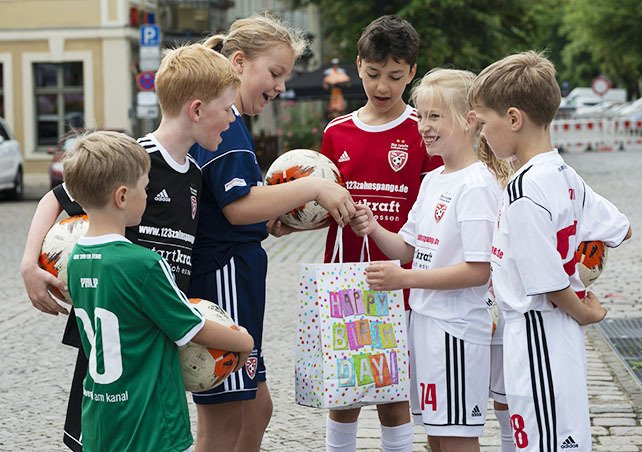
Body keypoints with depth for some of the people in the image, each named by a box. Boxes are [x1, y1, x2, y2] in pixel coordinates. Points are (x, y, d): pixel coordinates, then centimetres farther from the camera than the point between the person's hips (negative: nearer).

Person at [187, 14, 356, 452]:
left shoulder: (225, 122, 18)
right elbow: (238, 205, -25)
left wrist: (272, 224, 8)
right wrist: (312, 186, -18)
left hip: (235, 281, 11)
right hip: (222, 279, -11)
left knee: (256, 406, 18)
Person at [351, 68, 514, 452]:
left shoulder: (476, 186, -16)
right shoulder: (432, 180, 12)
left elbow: (478, 271, -21)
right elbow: (409, 249, 17)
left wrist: (404, 278, -22)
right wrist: (374, 229, -2)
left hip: (457, 327, -9)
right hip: (425, 319, 9)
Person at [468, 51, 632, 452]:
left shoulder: (523, 193, -21)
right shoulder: (564, 175, 5)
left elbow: (548, 281, -19)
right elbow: (621, 229, 13)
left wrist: (582, 313, -3)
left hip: (534, 335, -9)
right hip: (561, 335, 9)